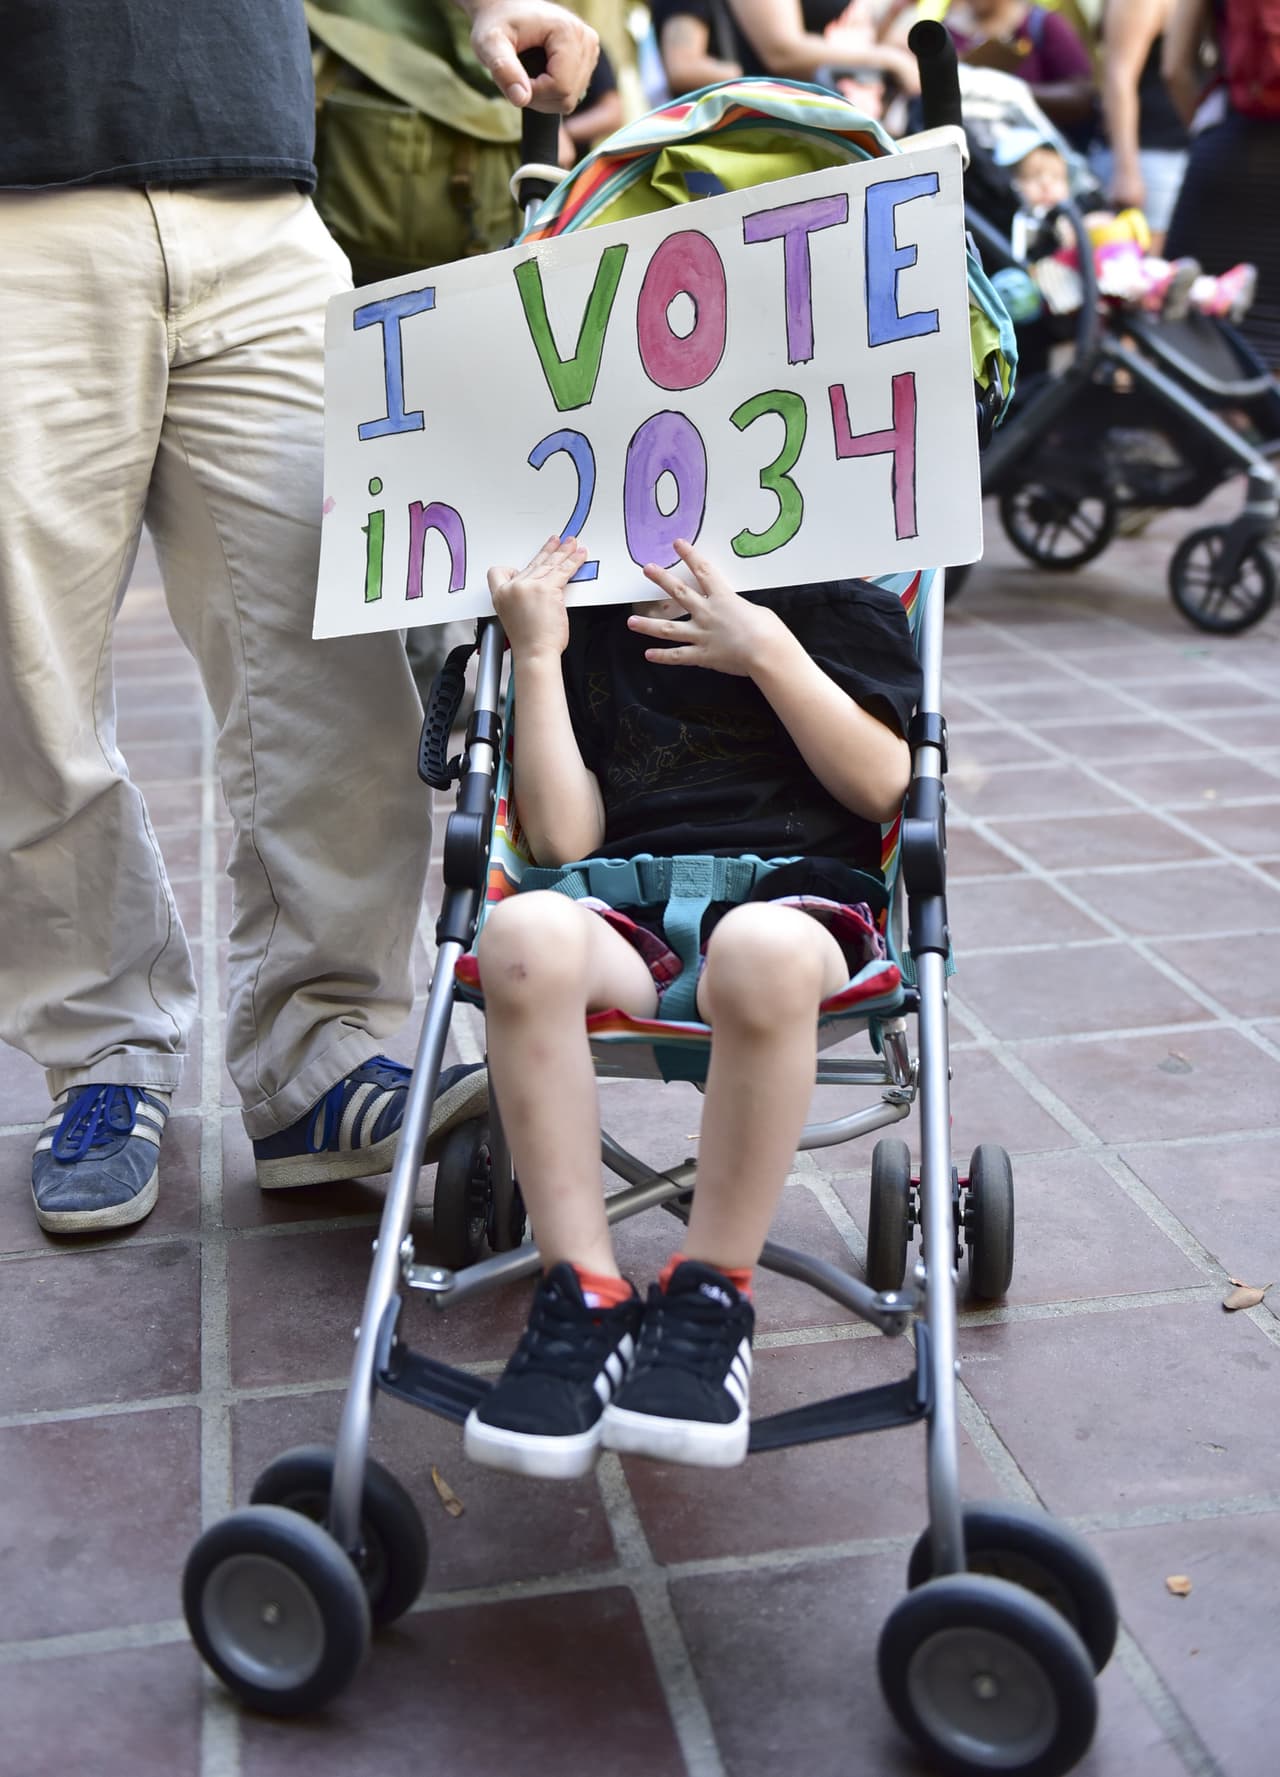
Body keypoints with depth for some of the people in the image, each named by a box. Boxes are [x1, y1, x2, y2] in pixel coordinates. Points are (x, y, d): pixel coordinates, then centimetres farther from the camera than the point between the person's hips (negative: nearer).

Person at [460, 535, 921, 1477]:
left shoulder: (833, 599, 16)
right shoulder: (581, 622, 19)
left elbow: (882, 787, 2)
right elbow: (564, 838, 7)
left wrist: (769, 651, -7)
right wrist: (536, 656, 3)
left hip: (796, 891, -2)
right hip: (626, 918, 2)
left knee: (761, 952, -41)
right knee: (524, 933, -35)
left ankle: (709, 1302, -23)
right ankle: (585, 1299, -27)